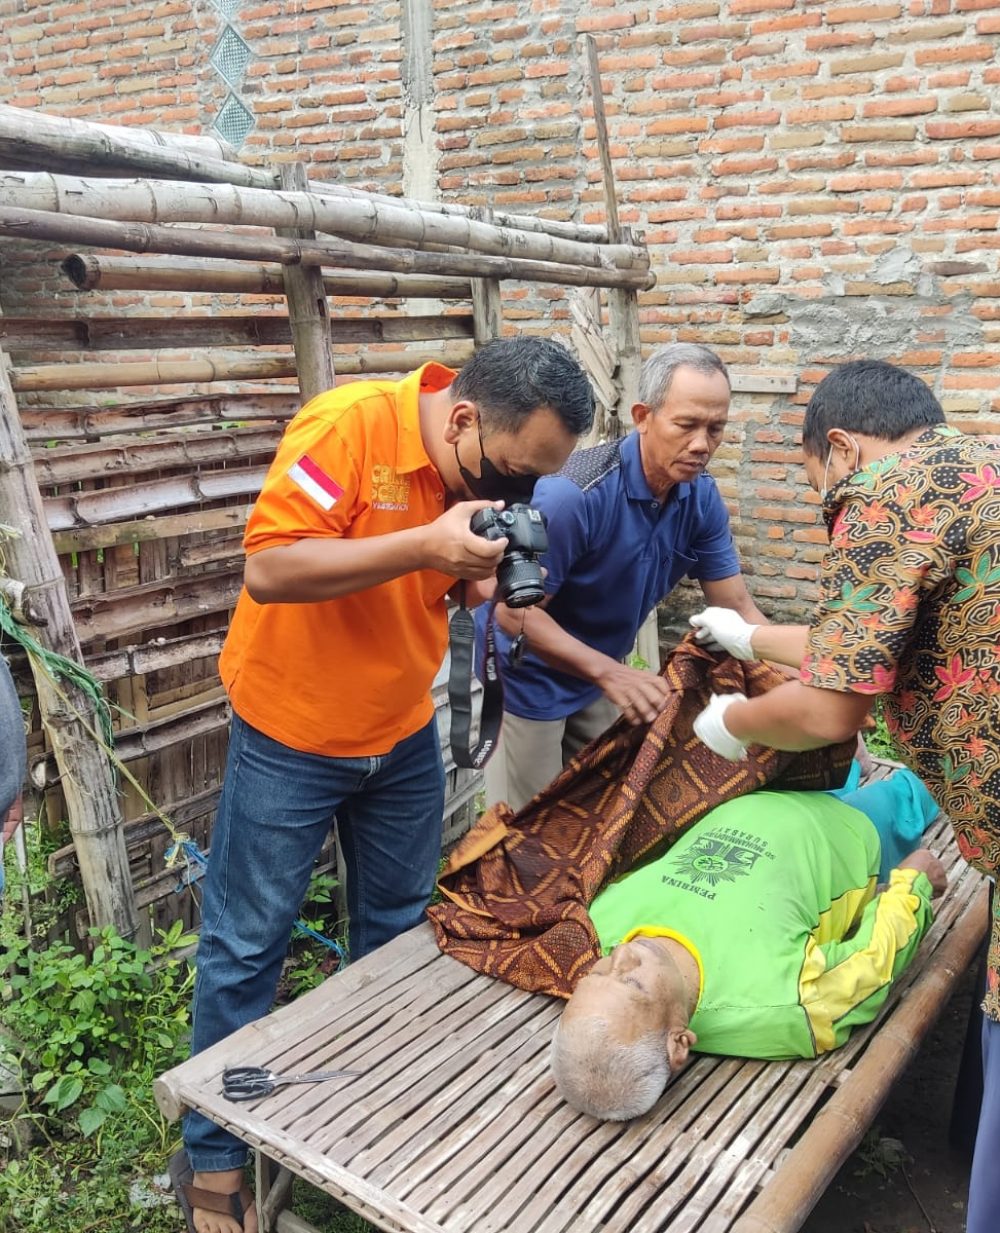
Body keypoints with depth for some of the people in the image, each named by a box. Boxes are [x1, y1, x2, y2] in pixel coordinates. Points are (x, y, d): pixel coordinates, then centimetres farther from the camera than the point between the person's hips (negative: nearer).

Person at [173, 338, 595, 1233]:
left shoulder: (492, 470, -4)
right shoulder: (349, 427, -24)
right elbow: (268, 569, -29)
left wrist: (489, 575, -17)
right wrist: (427, 544, -36)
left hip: (404, 736, 6)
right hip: (291, 736, -6)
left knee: (400, 931, 16)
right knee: (246, 947, 7)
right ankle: (213, 1158, 26)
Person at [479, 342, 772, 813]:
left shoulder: (702, 497, -11)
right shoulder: (575, 493, -32)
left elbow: (737, 609, -7)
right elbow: (515, 612, -29)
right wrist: (610, 673, -40)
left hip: (601, 669, 6)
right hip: (529, 673, -6)